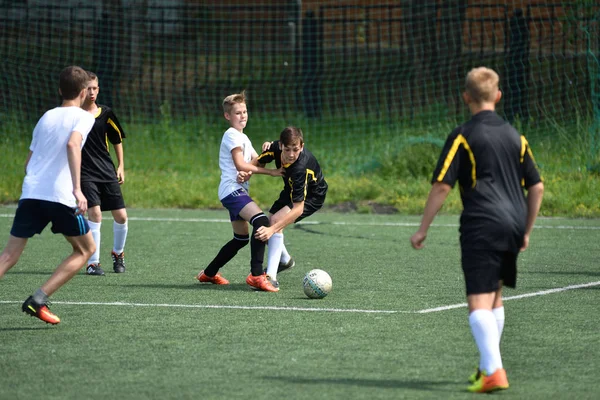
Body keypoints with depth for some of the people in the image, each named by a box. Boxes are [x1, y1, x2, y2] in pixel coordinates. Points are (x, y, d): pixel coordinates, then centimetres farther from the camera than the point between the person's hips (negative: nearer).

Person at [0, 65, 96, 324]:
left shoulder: (46, 117, 21)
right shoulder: (83, 117, 3)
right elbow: (73, 144, -19)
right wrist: (77, 188, -25)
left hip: (30, 193, 5)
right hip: (60, 196, -5)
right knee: (85, 249, 13)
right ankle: (38, 300, -1)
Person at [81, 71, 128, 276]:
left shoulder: (106, 113, 3)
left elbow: (117, 139, 15)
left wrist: (120, 166, 13)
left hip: (107, 172, 4)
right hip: (85, 173, -3)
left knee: (121, 216, 1)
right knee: (95, 214, -18)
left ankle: (118, 253, 29)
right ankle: (93, 263, -7)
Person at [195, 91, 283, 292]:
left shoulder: (242, 138, 23)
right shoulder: (232, 135, -8)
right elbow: (240, 165, -16)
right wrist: (270, 172, -18)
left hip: (236, 192, 11)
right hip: (232, 190, -11)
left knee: (241, 238, 18)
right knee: (261, 222, -29)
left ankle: (209, 273, 32)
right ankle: (256, 275, -34)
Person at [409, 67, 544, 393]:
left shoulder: (463, 136, -3)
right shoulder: (515, 136, 14)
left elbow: (441, 185, -8)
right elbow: (537, 186, 15)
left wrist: (423, 229, -1)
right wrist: (526, 232, 24)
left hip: (481, 227, -6)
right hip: (513, 226, 6)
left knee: (479, 302, -10)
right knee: (494, 296, 21)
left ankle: (493, 371, -24)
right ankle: (488, 365, 29)